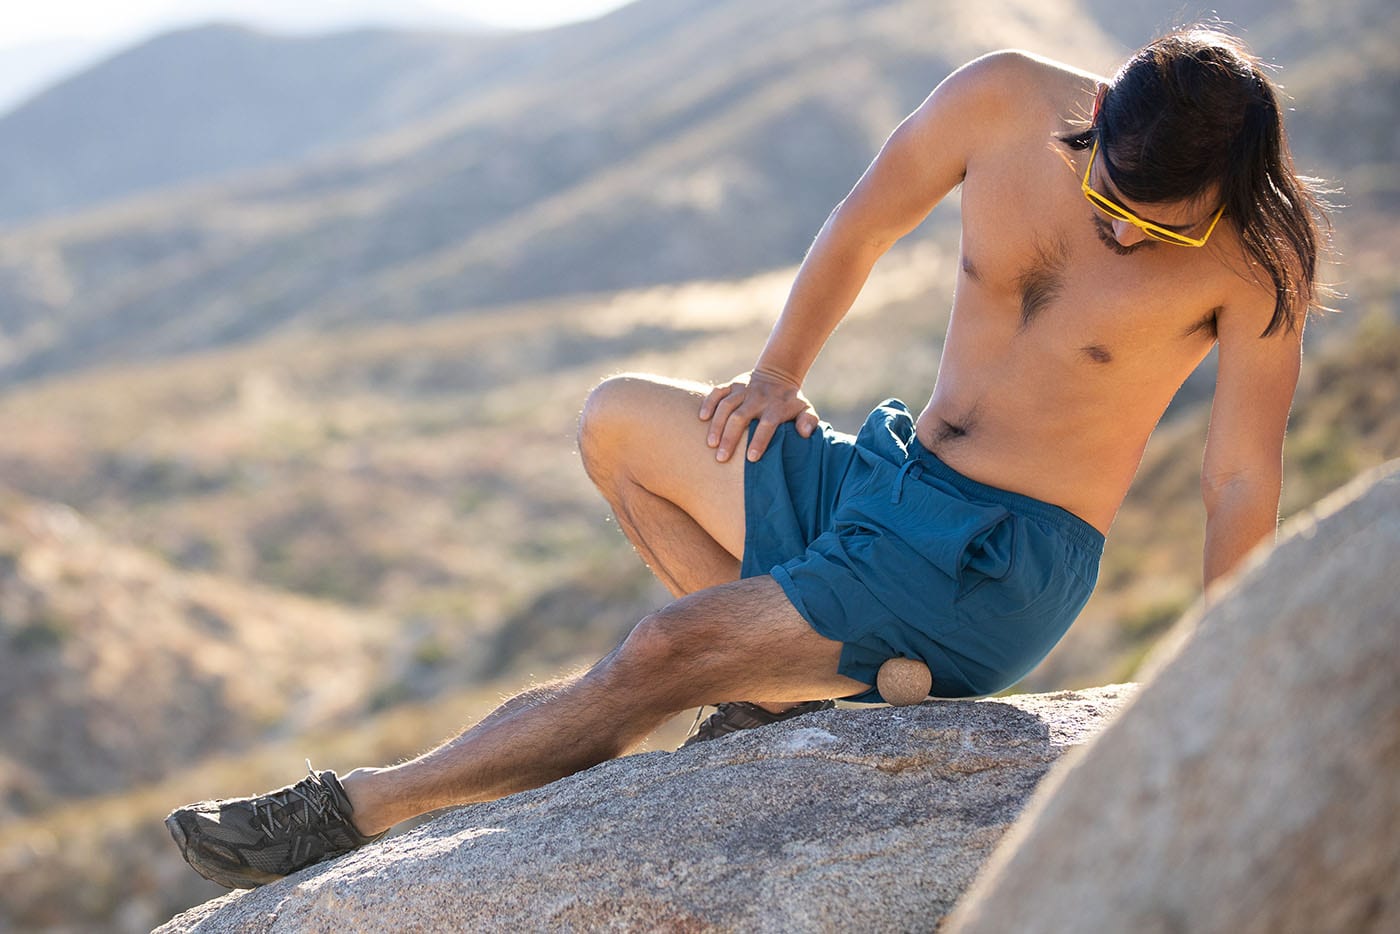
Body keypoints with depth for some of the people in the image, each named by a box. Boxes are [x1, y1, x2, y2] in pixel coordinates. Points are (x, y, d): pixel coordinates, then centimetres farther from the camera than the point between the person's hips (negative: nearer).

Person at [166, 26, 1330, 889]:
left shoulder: (1260, 254, -17)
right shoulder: (1003, 102, -7)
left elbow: (1243, 482, -11)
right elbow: (862, 229, 10)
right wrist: (776, 373, 7)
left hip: (997, 569, -7)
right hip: (886, 474, 7)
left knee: (662, 655, -15)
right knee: (619, 423, 10)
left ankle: (353, 810, -2)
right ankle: (793, 679, -3)